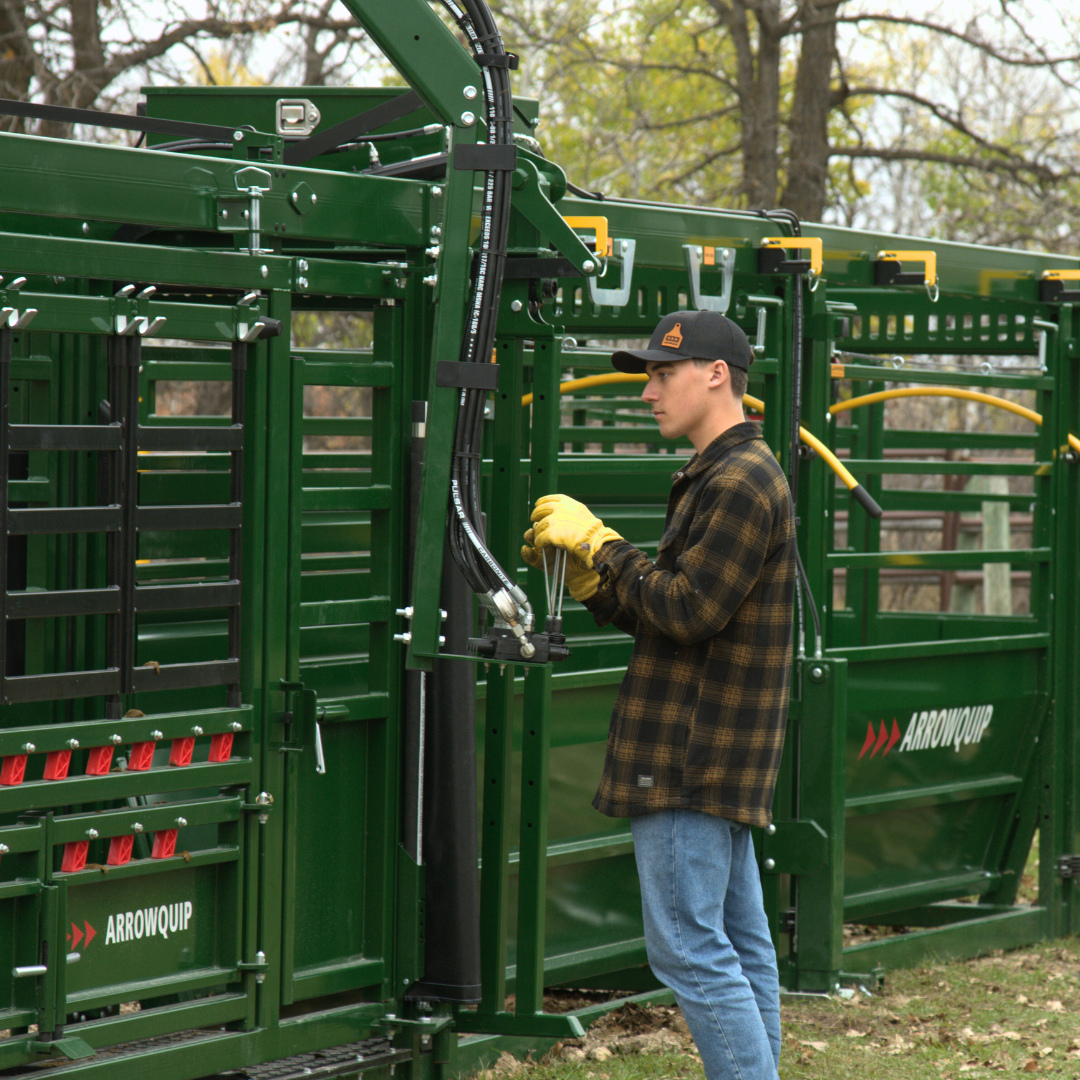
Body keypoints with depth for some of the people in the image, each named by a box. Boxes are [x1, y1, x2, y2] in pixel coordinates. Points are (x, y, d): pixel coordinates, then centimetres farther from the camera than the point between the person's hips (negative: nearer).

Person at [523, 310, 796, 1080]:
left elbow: (686, 611, -21)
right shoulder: (728, 476, 19)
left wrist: (601, 544, -12)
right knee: (739, 945, 11)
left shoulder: (740, 483, -14)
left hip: (693, 762, -11)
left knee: (689, 947, -10)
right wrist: (585, 573, 7)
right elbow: (659, 614, 20)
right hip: (719, 756, 11)